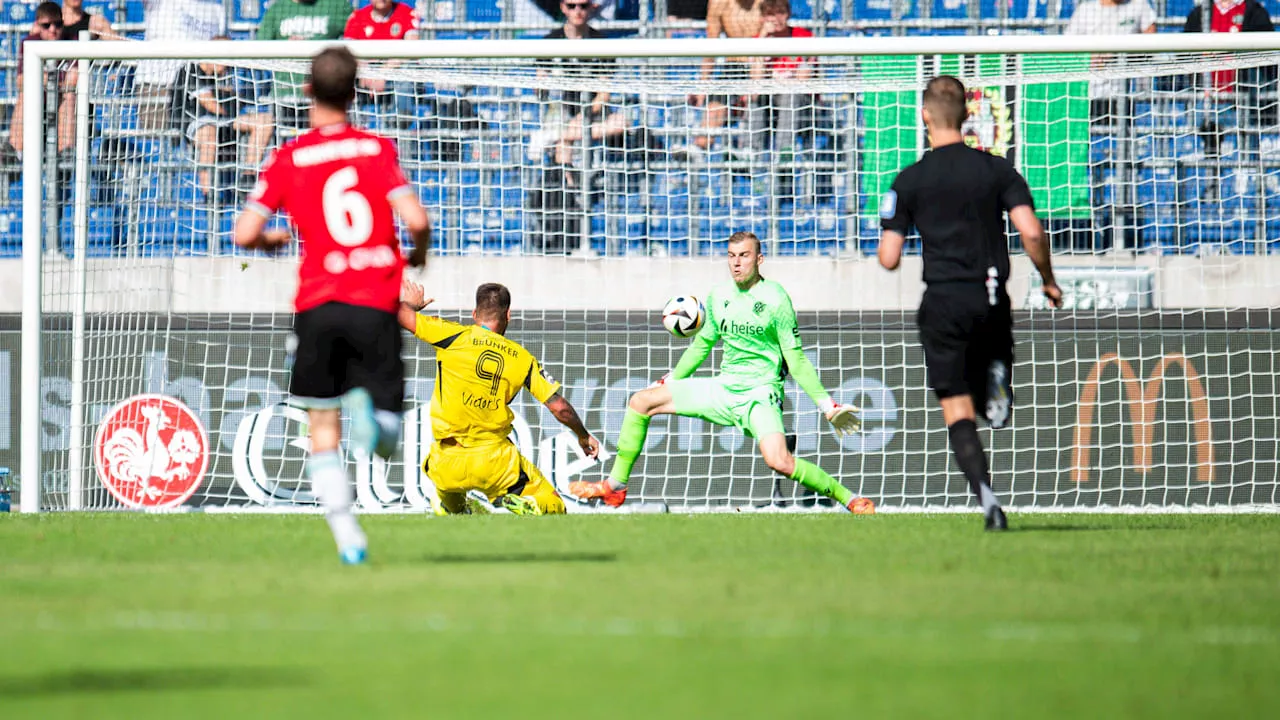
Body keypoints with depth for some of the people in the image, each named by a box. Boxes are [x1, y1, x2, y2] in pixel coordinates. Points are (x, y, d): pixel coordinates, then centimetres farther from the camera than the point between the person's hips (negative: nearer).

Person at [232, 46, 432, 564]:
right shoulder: (377, 149, 3)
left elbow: (244, 233, -2)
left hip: (317, 303, 0)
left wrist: (272, 240, 20)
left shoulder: (288, 159, 3)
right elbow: (415, 219, -8)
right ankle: (372, 415, -29)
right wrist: (420, 252, 14)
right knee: (388, 438, 7)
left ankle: (347, 535, 0)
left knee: (323, 433, 13)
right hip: (377, 304, 0)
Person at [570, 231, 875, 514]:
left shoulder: (775, 298, -10)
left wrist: (827, 405, -14)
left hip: (760, 394, -6)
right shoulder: (718, 297, 6)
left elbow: (796, 361, -7)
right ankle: (615, 486, 12)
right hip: (723, 388, 6)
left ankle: (847, 497, -15)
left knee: (779, 461, -32)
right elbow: (702, 344, 23)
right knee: (641, 401, 1)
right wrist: (671, 380, 26)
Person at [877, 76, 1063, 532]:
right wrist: (1048, 281, 9)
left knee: (957, 411, 0)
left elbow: (888, 259, -1)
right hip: (992, 300, 2)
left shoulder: (910, 181, 0)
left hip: (943, 302, -2)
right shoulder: (997, 170, 2)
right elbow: (1031, 232, -8)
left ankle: (986, 496, -19)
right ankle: (996, 379, -12)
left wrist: (887, 233, 22)